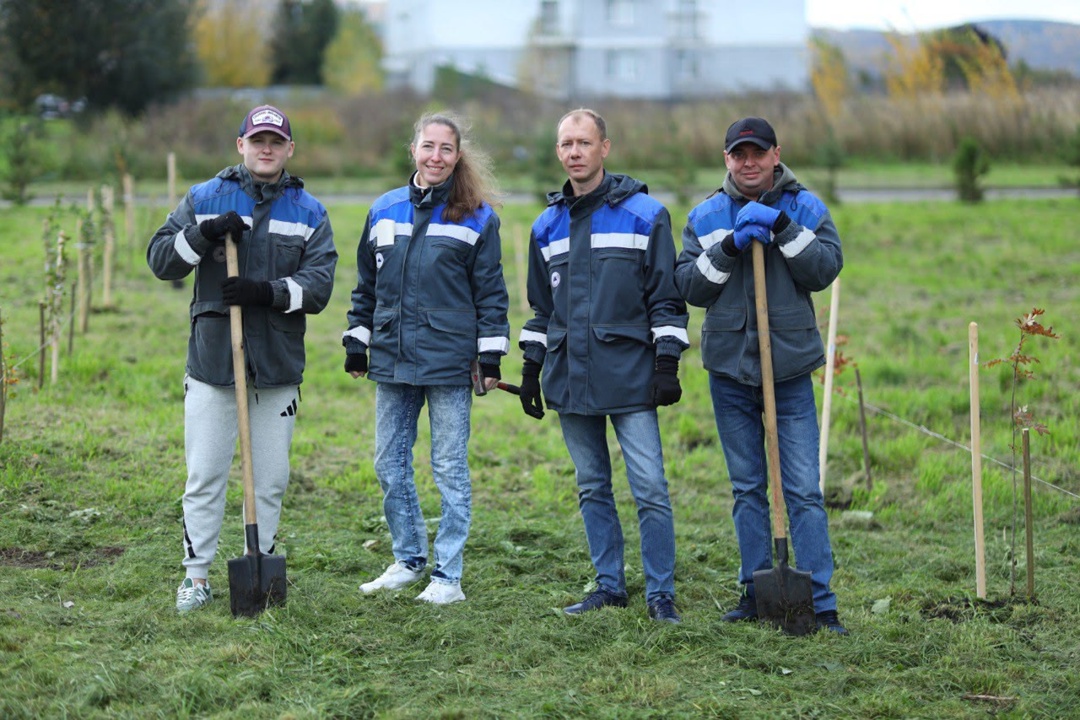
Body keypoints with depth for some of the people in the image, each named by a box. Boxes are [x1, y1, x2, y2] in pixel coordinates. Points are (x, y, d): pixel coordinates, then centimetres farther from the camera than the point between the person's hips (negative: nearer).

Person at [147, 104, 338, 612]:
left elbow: (319, 283, -2)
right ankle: (197, 576, 7)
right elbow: (160, 260, 1)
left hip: (278, 366, 1)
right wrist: (204, 234, -15)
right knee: (204, 476, 0)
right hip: (212, 360, -1)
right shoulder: (204, 199, 7)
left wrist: (269, 292, -18)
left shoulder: (309, 212, 8)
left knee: (271, 479, 6)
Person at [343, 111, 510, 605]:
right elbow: (366, 284, 17)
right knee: (390, 466, 10)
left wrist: (491, 354, -4)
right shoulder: (384, 211, 9)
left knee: (450, 470, 0)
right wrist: (356, 342, 14)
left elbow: (490, 291, 0)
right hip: (391, 359, 4)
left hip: (448, 362, -4)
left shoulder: (477, 217, -1)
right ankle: (408, 560, 25)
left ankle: (447, 574, 7)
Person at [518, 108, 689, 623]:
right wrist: (531, 368, 16)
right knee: (592, 488, 10)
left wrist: (668, 362, -8)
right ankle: (609, 586, 19)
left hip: (629, 374, -5)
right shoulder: (547, 226, 13)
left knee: (649, 487, -7)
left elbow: (666, 297, -1)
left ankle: (661, 594, 0)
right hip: (570, 378, 5)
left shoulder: (644, 214, -1)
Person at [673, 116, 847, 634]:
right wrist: (729, 248, -14)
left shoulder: (805, 208, 4)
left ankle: (820, 601, -3)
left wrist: (782, 228, -16)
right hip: (729, 368, 2)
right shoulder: (705, 217, 7)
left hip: (790, 367, -2)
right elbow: (687, 285, -1)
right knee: (747, 489, 10)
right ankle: (755, 592, 18)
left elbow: (826, 269, -9)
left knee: (804, 490, -6)